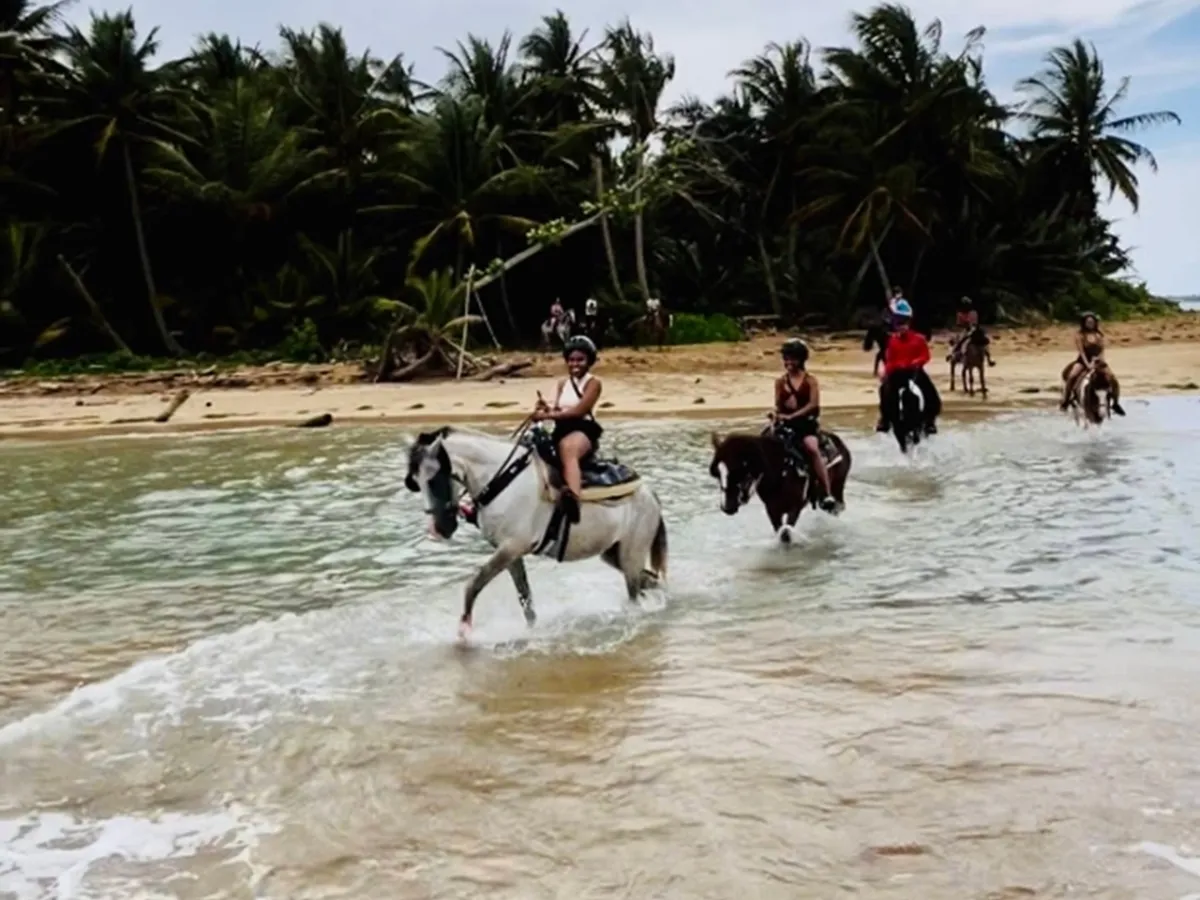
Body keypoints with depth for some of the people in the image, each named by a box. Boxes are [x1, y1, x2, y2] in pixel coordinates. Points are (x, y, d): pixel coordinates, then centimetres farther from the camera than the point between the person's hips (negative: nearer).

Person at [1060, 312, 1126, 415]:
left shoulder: (1099, 335, 7)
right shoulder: (1079, 335, -3)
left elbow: (1102, 350, 5)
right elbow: (1081, 351, -11)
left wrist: (1099, 359, -14)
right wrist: (1087, 364, -21)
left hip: (1097, 361, 3)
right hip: (1083, 361, -3)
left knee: (1113, 379, -13)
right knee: (1071, 376, -30)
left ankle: (1116, 403, 1)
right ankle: (1065, 401, -22)